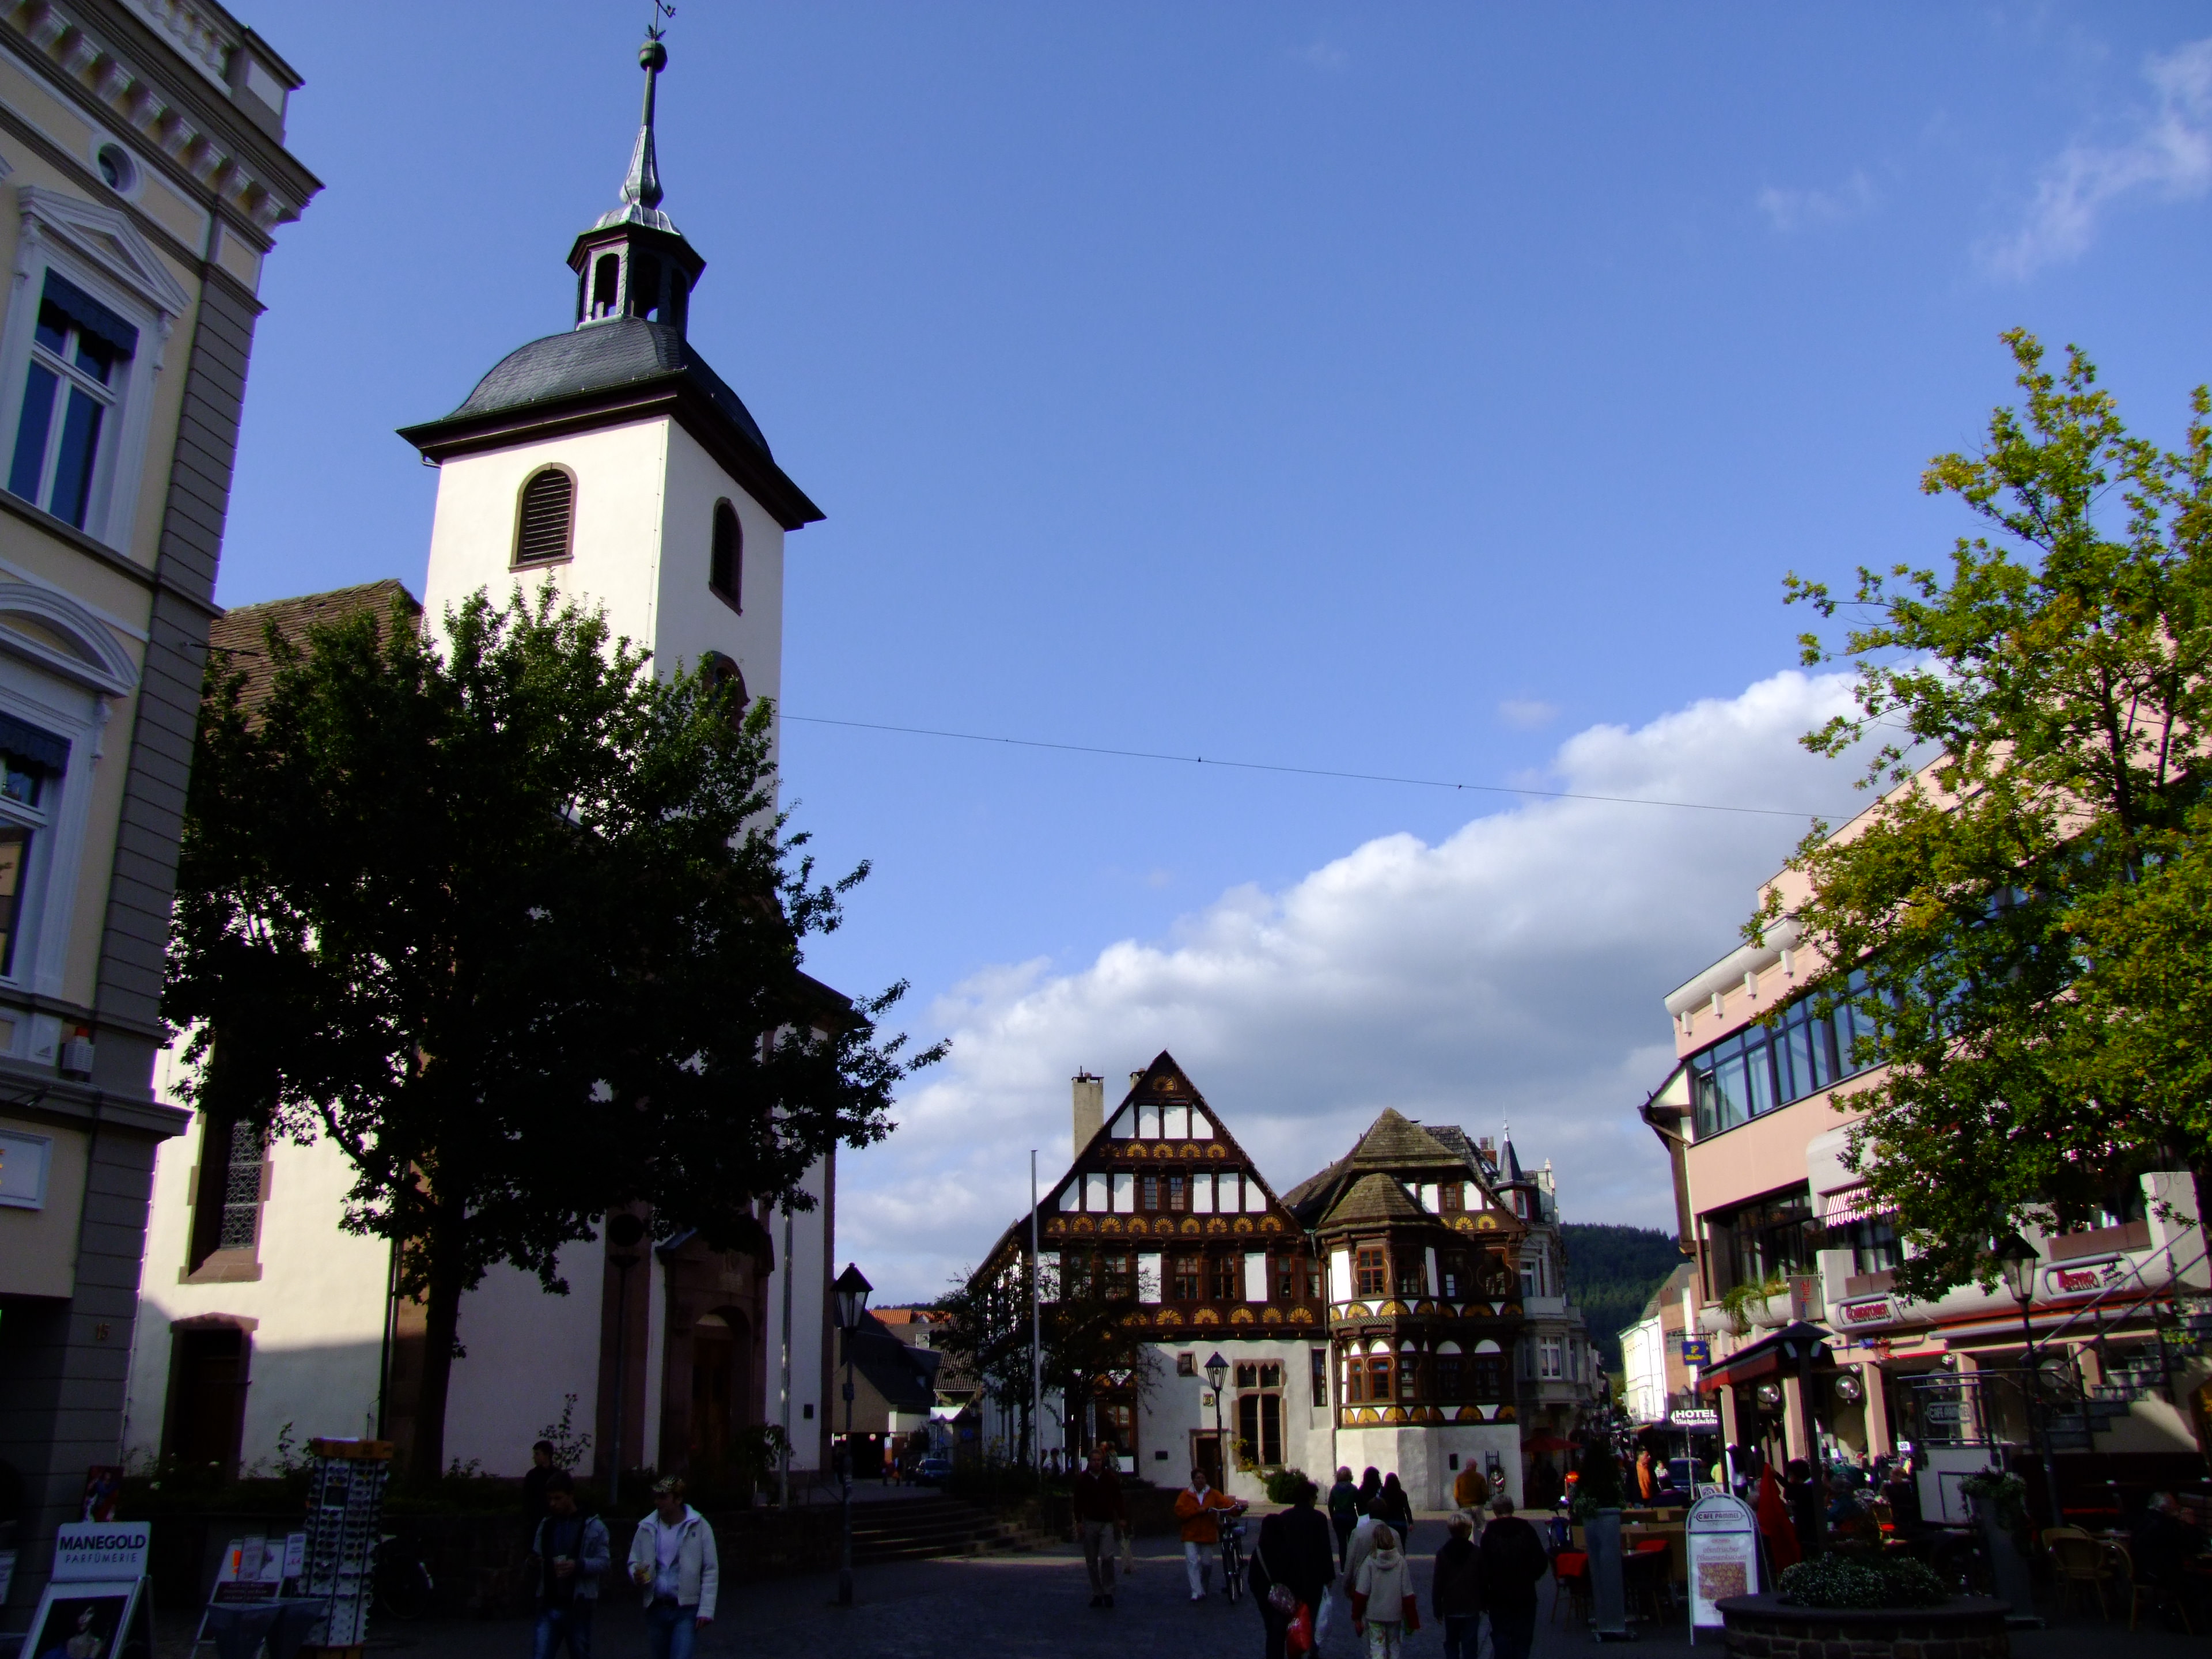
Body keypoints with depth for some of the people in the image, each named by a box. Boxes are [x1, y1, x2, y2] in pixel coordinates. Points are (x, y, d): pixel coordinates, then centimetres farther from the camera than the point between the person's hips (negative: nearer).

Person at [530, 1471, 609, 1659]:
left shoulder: (593, 1526, -5)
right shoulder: (546, 1525, 10)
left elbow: (604, 1562, -8)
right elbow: (537, 1556, 16)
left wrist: (579, 1566, -25)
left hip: (578, 1607, -3)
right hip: (549, 1606, 3)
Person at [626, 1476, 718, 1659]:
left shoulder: (699, 1526, -6)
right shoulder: (647, 1528, 4)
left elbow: (711, 1572, -5)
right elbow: (634, 1561, 14)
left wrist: (706, 1610, -12)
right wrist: (637, 1575, -10)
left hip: (686, 1610, -4)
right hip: (656, 1610, 4)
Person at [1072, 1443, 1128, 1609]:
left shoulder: (1110, 1477, 2)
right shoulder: (1082, 1479, 2)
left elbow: (1117, 1498, 8)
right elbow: (1078, 1501, 5)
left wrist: (1122, 1518, 4)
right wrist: (1079, 1521, -1)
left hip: (1107, 1522, -1)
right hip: (1090, 1523, 1)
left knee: (1107, 1557, -14)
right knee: (1092, 1561, 4)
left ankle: (1108, 1592, -2)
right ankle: (1097, 1594, 13)